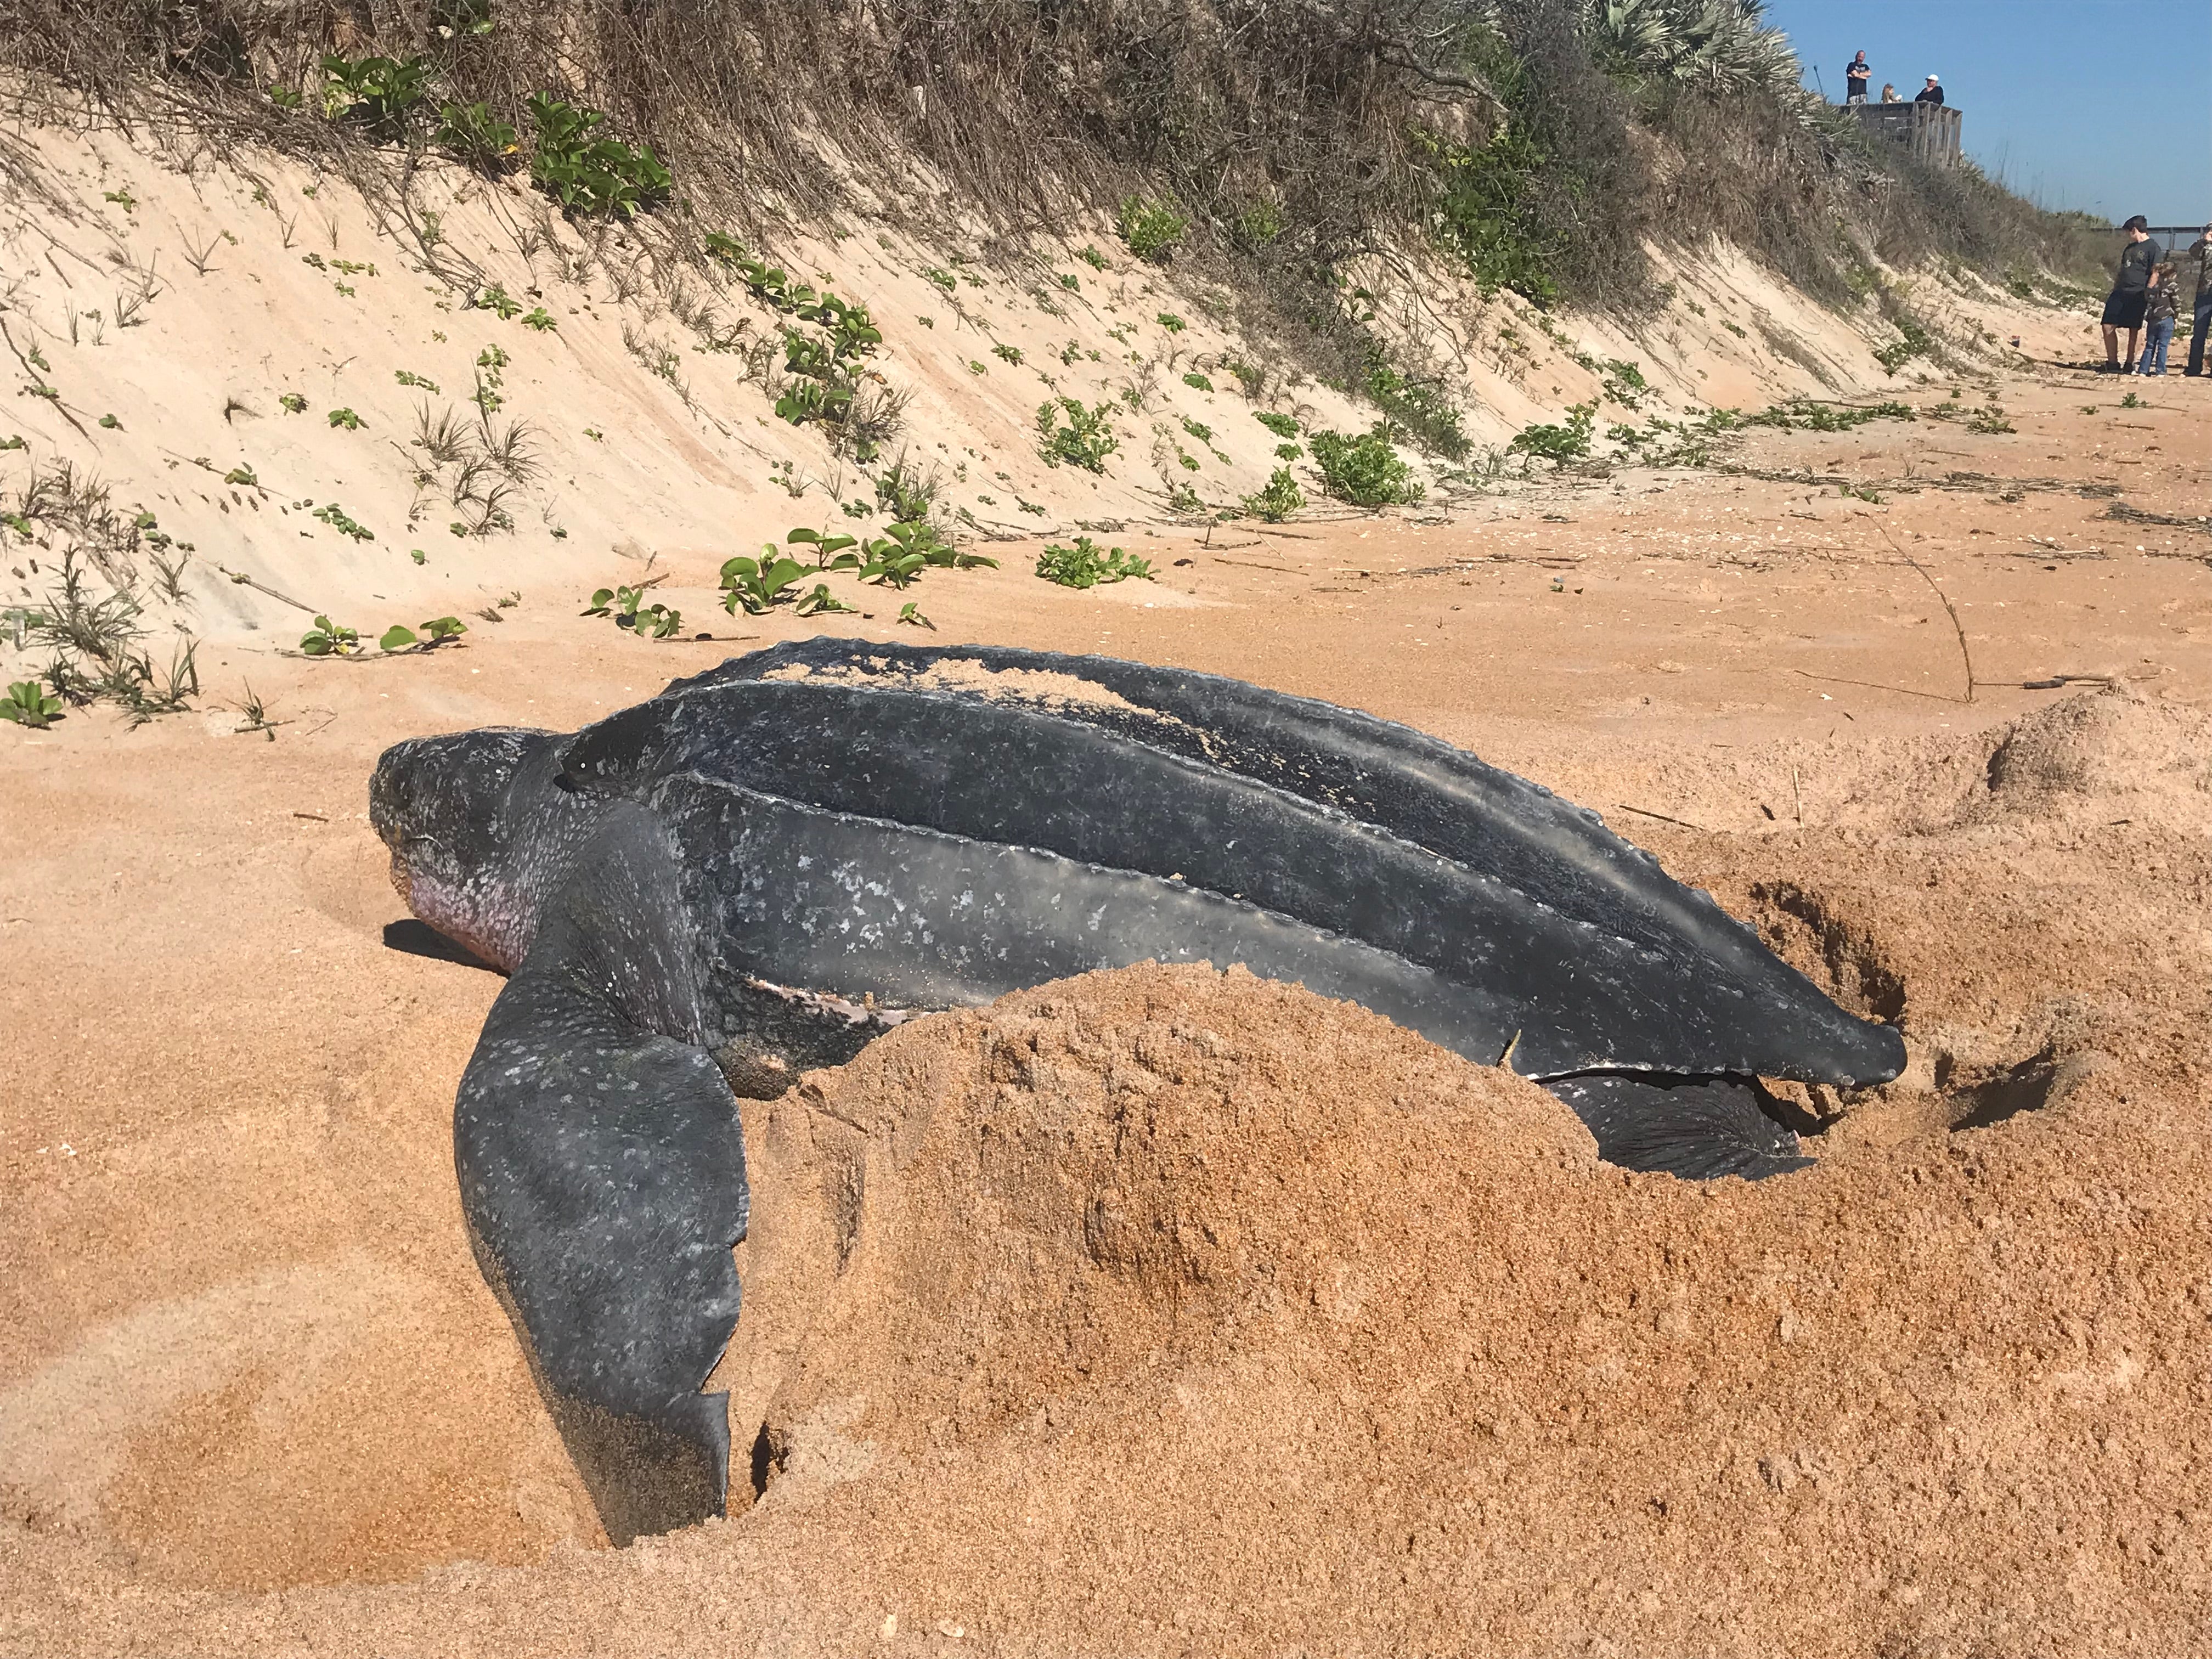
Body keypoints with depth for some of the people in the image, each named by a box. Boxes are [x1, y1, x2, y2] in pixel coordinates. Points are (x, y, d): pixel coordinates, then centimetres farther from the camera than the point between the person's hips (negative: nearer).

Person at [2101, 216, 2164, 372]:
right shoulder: (2129, 248, 21)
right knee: (2108, 327, -1)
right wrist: (2113, 292, 18)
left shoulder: (2153, 248, -3)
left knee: (2134, 330, -3)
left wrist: (2148, 292, -17)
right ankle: (2112, 364, 5)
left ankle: (2129, 365, 2)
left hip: (2137, 295, -7)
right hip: (2120, 293, 7)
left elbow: (2156, 272, -9)